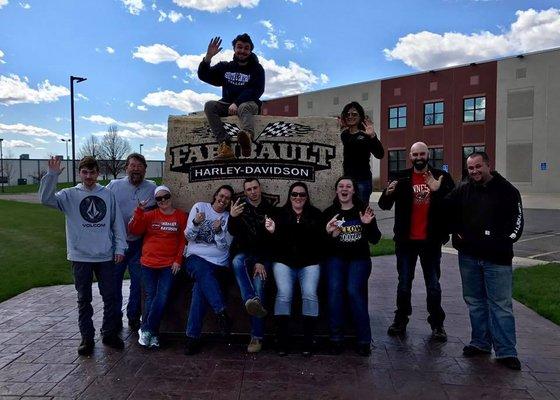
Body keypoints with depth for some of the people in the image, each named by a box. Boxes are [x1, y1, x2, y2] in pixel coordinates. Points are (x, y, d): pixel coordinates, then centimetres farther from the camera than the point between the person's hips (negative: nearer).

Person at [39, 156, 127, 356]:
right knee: (84, 299, 9)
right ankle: (87, 338, 22)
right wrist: (52, 174, -25)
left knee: (110, 297, 8)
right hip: (80, 257, -1)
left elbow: (117, 222, 5)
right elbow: (46, 199, -16)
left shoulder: (108, 194, 4)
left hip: (106, 256, 1)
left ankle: (110, 333, 24)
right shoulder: (70, 195, 1)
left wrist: (120, 247, 0)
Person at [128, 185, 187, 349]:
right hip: (149, 263, 1)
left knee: (162, 297, -9)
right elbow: (134, 230, -3)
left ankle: (146, 329, 5)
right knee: (150, 297, 2)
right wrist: (139, 211, -13)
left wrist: (178, 260, -4)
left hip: (169, 265, -1)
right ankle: (153, 334, 14)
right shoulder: (149, 215, 7)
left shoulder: (181, 216, 6)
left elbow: (183, 240, 3)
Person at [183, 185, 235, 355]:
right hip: (195, 257, 0)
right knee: (204, 271, -35)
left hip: (218, 262, 0)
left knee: (200, 287, -26)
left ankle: (193, 337, -23)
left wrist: (218, 231, -15)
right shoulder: (200, 207, 8)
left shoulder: (229, 218, 11)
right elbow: (188, 236, 4)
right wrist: (196, 223, -15)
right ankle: (221, 312, -39)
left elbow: (225, 246, 2)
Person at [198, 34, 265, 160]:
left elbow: (256, 90, -9)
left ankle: (247, 136, -74)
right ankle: (224, 145, -41)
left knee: (244, 107, -38)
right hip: (228, 105, 4)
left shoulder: (256, 69, 7)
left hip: (249, 103, -3)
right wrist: (208, 57, -6)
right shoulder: (225, 67, 17)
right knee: (209, 105, -24)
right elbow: (203, 76, 12)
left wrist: (237, 103, -24)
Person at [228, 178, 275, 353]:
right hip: (244, 253, 1)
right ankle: (252, 300, -49)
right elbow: (232, 232, -6)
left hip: (263, 255, -1)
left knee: (258, 284, -21)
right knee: (237, 262, -34)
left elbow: (272, 239, -1)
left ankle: (257, 337, -18)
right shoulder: (240, 207, 8)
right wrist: (232, 217, -29)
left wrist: (261, 262, -13)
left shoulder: (270, 210, 6)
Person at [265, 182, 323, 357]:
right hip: (284, 261, 0)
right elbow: (276, 243, 0)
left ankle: (308, 341, -6)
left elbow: (320, 239, 3)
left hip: (309, 262, 0)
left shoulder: (315, 214, 10)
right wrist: (272, 231, -19)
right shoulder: (281, 214, 8)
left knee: (310, 294, -18)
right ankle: (282, 341, -7)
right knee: (284, 294, -18)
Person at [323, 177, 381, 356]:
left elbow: (375, 240, 2)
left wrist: (369, 224, -17)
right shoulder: (329, 213, 8)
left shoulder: (363, 210, 5)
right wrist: (328, 233, -17)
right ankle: (336, 339, -12)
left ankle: (364, 341, -11)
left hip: (359, 258, -1)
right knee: (334, 289, -23)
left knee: (354, 291, -23)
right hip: (336, 258, 1)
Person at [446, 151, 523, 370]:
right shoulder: (462, 190, 6)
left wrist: (503, 242, -14)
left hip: (496, 259, -4)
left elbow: (517, 223, -4)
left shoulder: (506, 190, -3)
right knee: (475, 302, 13)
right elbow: (448, 212, 18)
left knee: (501, 305, -1)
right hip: (468, 256, 4)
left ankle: (506, 351, 8)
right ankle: (480, 342, 27)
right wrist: (456, 232, 4)